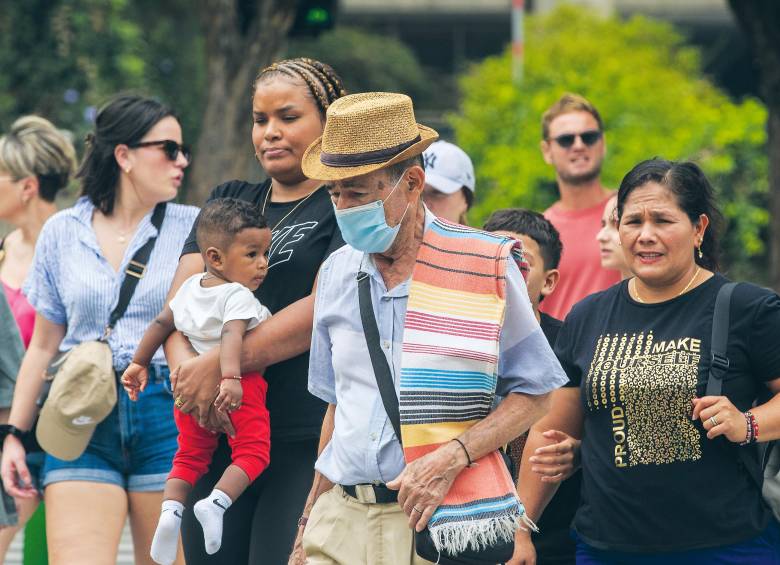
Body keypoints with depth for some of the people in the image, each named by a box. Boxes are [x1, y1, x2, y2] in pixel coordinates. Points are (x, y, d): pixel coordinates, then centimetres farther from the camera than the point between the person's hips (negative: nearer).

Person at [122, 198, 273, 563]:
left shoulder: (190, 287, 9)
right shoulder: (239, 296, -15)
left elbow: (162, 323, 17)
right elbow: (232, 335, -31)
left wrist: (139, 363, 27)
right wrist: (230, 378, -42)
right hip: (240, 390, -7)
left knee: (190, 455, 16)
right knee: (252, 452, 1)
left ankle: (171, 508, -5)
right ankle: (216, 502, -20)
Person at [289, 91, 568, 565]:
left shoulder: (486, 268, -4)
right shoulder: (337, 273, 11)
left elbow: (534, 394, -2)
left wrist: (451, 458, -15)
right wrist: (311, 520, 16)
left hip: (445, 524, -4)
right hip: (343, 520, 4)